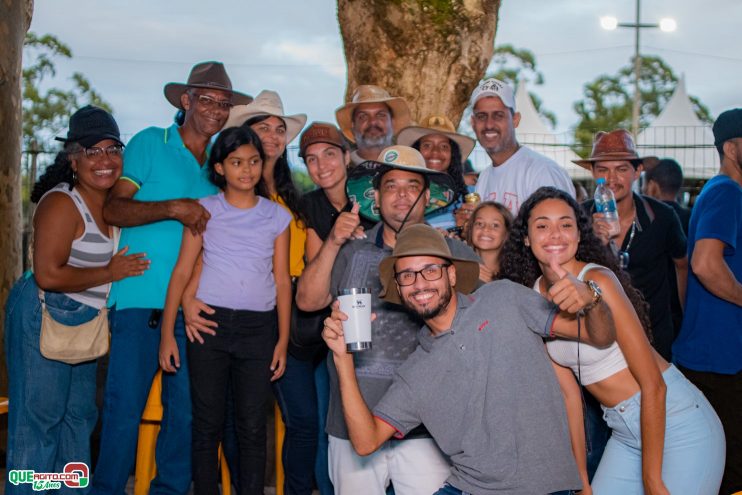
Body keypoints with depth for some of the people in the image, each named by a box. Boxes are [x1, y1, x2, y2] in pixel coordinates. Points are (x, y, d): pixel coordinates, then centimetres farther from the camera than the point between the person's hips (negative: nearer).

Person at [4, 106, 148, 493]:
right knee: (38, 418, -5)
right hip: (42, 320, -9)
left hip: (82, 324, 9)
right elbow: (48, 275, -24)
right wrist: (110, 272, -16)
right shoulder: (62, 203, -18)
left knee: (78, 415, 16)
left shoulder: (111, 203, 8)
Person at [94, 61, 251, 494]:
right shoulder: (150, 143, 2)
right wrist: (173, 208, -19)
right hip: (142, 301, -4)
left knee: (186, 411, 8)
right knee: (125, 408, -3)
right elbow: (114, 209, -6)